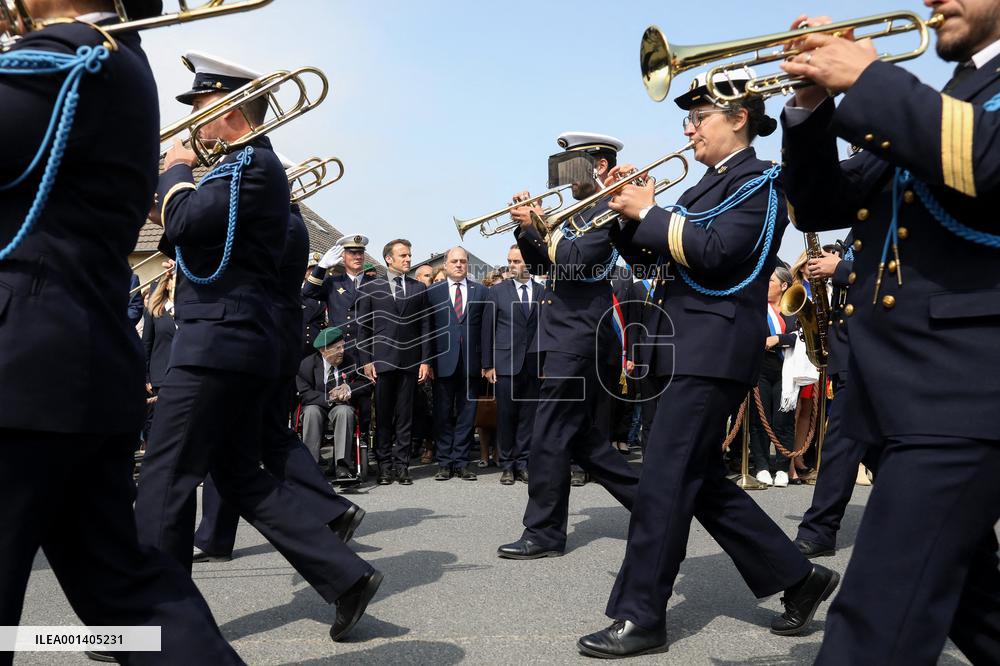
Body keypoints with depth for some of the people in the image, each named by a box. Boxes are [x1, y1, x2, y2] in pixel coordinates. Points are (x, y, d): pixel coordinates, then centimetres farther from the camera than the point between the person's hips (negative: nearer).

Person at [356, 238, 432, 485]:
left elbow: (425, 326, 9)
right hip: (382, 360, -1)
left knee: (405, 417, 4)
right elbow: (363, 326, 4)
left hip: (410, 361, 1)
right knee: (383, 416, 3)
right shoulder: (370, 288, 7)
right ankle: (384, 466, 11)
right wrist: (366, 360, -3)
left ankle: (402, 465, 10)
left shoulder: (419, 288, 12)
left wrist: (425, 360, 2)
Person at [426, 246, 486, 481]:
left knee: (467, 414, 6)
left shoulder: (480, 291, 8)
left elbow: (485, 329, 5)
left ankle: (461, 461, 14)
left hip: (471, 362, 1)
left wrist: (486, 361, 0)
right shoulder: (433, 291, 6)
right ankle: (444, 462, 13)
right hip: (443, 362, -1)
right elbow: (427, 328, 3)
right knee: (443, 414, 4)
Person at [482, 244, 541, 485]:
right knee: (506, 416, 2)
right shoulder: (497, 291, 4)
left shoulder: (543, 293, 5)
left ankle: (522, 463, 14)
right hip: (506, 363, -1)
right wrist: (488, 364, -1)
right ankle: (507, 465, 12)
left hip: (534, 364, 1)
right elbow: (487, 328, 3)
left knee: (528, 416, 5)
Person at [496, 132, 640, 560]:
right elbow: (540, 265, 20)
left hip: (578, 341, -10)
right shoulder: (584, 211, 20)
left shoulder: (608, 209, -9)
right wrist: (527, 228, 5)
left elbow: (574, 261, -23)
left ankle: (543, 533, 4)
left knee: (549, 439, -6)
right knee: (581, 437, 15)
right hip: (570, 338, 10)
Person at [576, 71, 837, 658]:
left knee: (665, 480, -9)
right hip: (693, 349, 9)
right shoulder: (709, 187, 22)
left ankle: (640, 617, 2)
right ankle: (799, 579, 25)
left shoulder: (760, 180, -4)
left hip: (715, 351, -9)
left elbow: (713, 250, -20)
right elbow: (645, 255, 18)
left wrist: (649, 212, -12)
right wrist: (631, 212, 2)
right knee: (702, 480, 12)